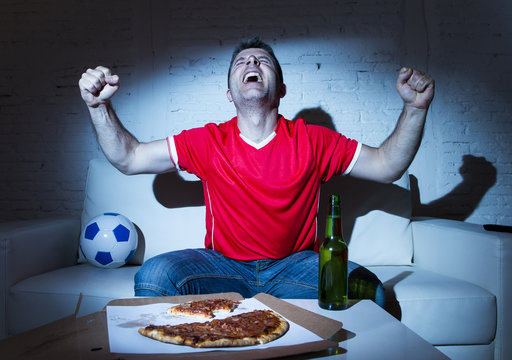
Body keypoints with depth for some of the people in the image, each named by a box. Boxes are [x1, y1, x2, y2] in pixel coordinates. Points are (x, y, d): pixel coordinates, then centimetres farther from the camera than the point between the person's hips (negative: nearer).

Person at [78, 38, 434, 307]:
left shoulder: (312, 141, -3)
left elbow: (387, 166, 1)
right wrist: (99, 106, -13)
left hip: (295, 264, 1)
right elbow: (129, 158, 1)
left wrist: (415, 108, -12)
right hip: (224, 264, 0)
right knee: (154, 276, -26)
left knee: (367, 289, -24)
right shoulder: (208, 142, -2)